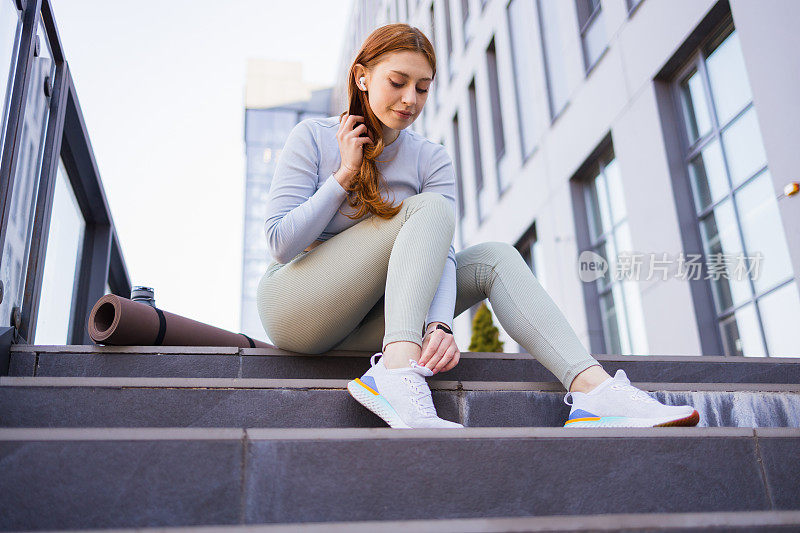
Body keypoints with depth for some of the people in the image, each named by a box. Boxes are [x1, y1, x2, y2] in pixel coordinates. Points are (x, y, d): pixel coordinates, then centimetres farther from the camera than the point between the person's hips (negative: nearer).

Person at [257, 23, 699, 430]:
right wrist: (345, 174, -13)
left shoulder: (431, 160, 3)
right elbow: (281, 243, -12)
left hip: (365, 326, 4)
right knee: (430, 208, -23)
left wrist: (440, 324, -31)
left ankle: (592, 388, -28)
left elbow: (440, 255, -12)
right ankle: (396, 373, -42)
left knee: (494, 257, -13)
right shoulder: (312, 137, -5)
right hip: (294, 308, -4)